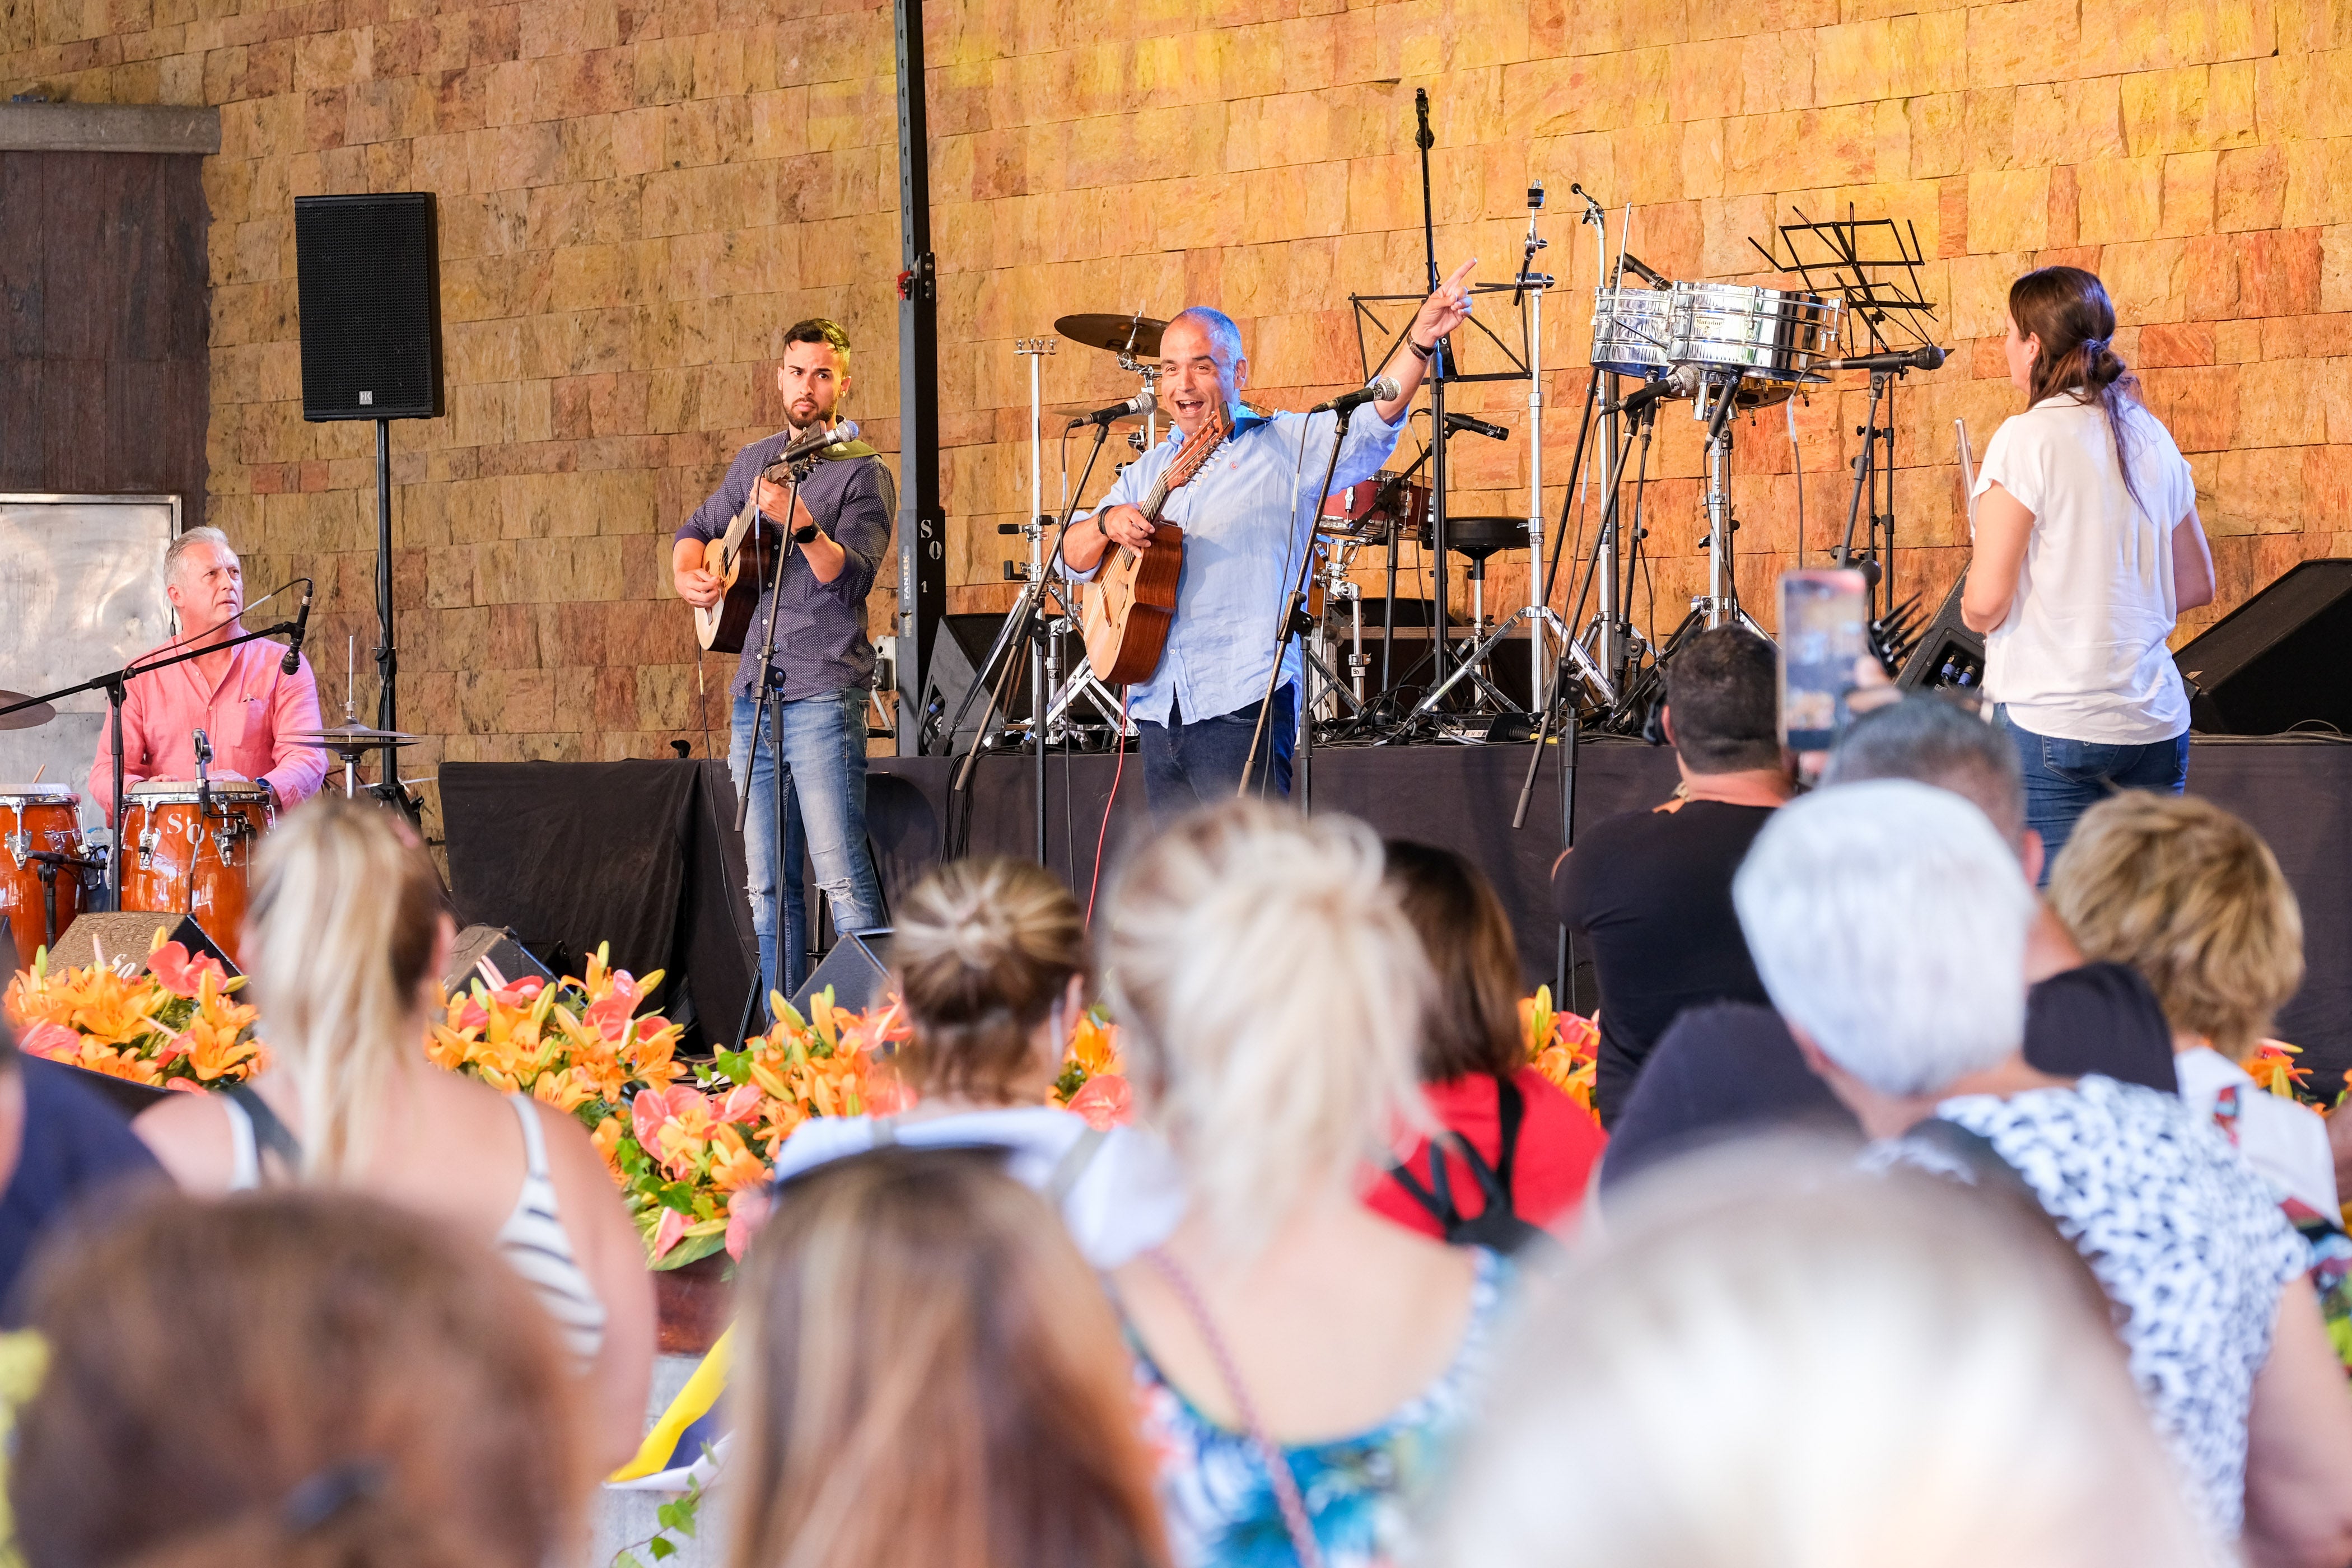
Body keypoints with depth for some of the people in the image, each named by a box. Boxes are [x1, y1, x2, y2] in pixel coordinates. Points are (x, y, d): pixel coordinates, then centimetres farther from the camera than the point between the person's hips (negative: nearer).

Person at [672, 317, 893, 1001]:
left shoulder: (862, 472, -3)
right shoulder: (754, 461, 17)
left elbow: (851, 578, -16)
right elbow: (696, 529, 30)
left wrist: (803, 523, -34)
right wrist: (687, 575, 7)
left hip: (824, 694, -7)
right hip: (754, 690, 7)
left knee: (842, 876, -14)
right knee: (767, 886, 8)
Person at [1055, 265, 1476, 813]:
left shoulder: (1287, 445, 3)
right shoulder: (1147, 471, 20)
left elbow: (1371, 424, -14)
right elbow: (1072, 558, 17)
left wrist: (1421, 342, -30)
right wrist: (1108, 521, -7)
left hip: (1242, 703, -6)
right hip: (1159, 708, 6)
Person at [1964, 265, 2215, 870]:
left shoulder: (2028, 439, -10)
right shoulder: (2152, 438, 10)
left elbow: (1986, 603, -13)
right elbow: (2196, 585, 19)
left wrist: (1974, 614, 8)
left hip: (2054, 726, -6)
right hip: (2157, 724, 6)